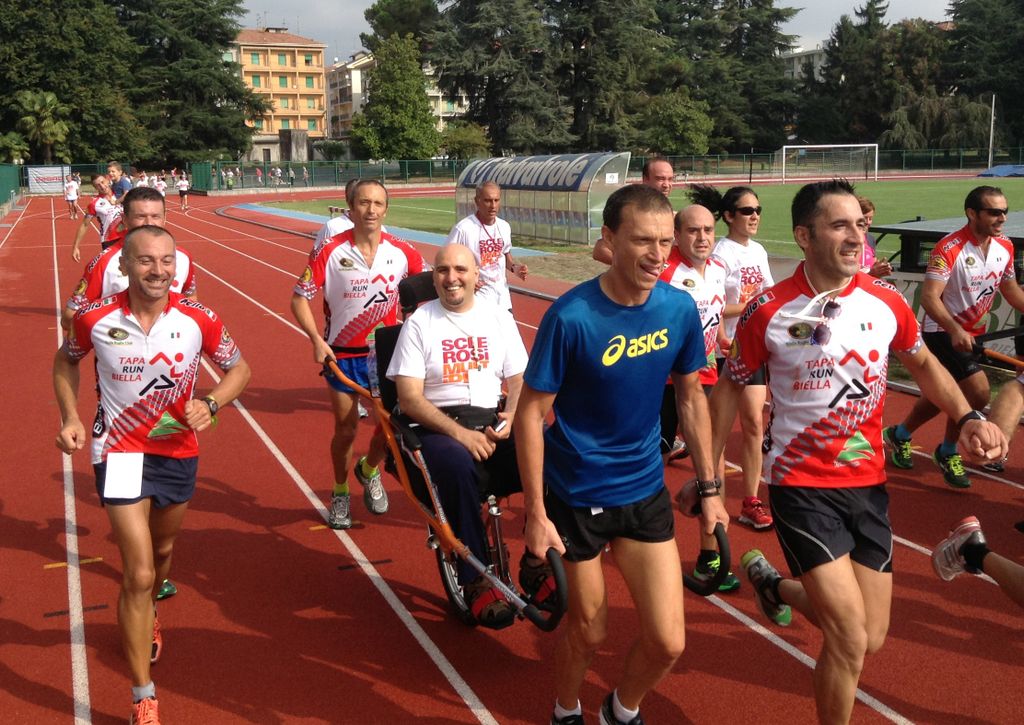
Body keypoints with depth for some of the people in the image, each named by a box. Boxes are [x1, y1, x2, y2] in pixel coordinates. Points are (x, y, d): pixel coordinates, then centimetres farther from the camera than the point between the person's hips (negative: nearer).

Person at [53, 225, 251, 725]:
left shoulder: (200, 320, -15)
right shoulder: (95, 319, -15)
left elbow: (239, 369, -1)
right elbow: (65, 361, 6)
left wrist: (210, 404, -19)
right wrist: (70, 419, -5)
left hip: (178, 450, 3)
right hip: (120, 450, -3)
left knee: (161, 552, 26)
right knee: (138, 574, -11)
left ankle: (146, 616, 60)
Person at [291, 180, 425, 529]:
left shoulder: (402, 252, -7)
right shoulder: (329, 252, -13)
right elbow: (300, 298, -7)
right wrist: (316, 340, -18)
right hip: (342, 355, -1)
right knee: (345, 430, 6)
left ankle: (369, 471, 34)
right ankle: (340, 493, 32)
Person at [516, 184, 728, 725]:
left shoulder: (680, 309, -8)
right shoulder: (570, 316, -21)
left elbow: (691, 397, 5)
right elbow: (531, 413, -15)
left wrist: (709, 488, 7)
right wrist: (535, 512, -15)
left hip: (646, 492, 4)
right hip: (576, 496, -3)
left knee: (668, 642, 2)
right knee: (587, 630, 12)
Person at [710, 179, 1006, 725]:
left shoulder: (886, 303, -2)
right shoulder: (768, 312, -12)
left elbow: (922, 363, 16)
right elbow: (731, 387, 1)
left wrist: (968, 417, 1)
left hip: (868, 484, 5)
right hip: (801, 486, -4)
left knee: (870, 639, 10)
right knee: (851, 638, -12)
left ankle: (775, 585, 37)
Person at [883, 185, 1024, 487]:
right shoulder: (949, 248, -23)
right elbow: (929, 297, -29)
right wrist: (955, 330, -41)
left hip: (972, 333, 8)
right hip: (943, 332, -7)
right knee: (978, 392, -18)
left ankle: (899, 436, 40)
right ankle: (947, 453, 4)